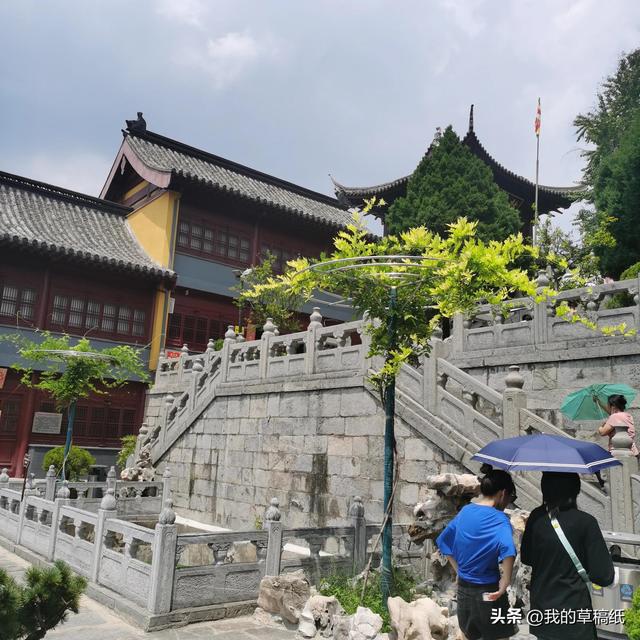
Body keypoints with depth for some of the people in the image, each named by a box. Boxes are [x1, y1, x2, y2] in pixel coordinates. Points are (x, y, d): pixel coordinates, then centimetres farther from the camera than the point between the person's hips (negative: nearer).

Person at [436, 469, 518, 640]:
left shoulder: (464, 511, 3)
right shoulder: (498, 519, -17)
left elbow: (444, 541, 13)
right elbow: (507, 549, -36)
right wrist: (505, 582, -24)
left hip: (463, 588, 6)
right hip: (488, 592, -6)